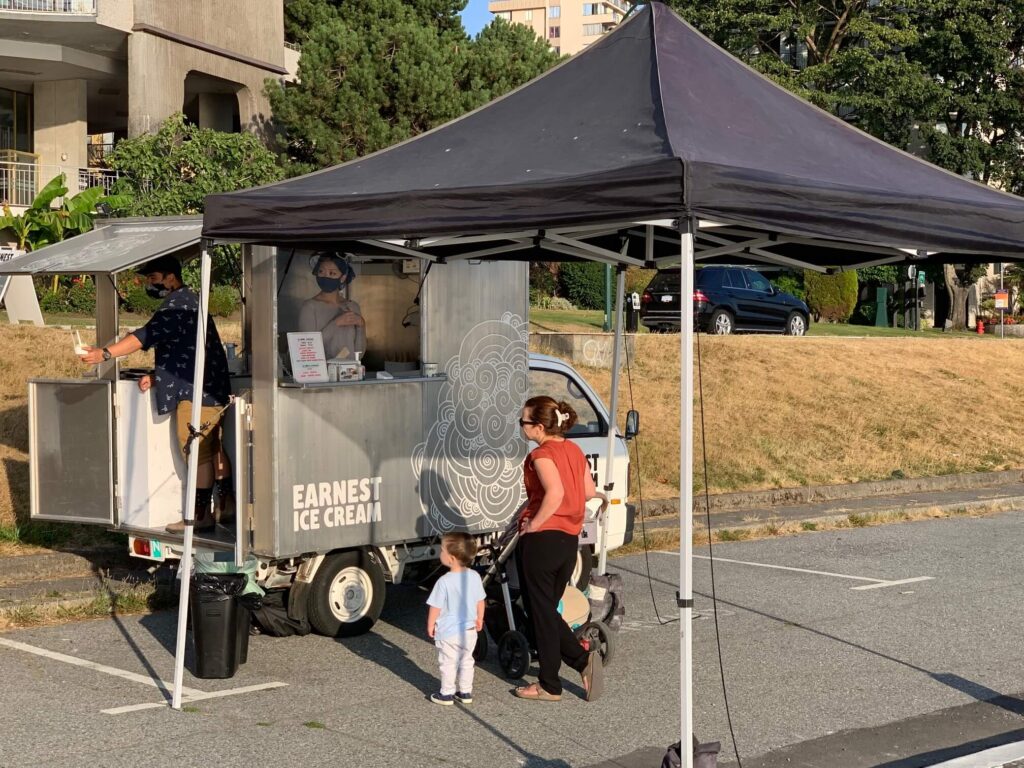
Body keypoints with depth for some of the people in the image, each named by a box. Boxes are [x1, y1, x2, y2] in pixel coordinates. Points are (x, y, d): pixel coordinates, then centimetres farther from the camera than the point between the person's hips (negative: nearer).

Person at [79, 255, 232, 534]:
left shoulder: (178, 304, -15)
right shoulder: (185, 300, 19)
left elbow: (146, 336, -26)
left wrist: (105, 354, -30)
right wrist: (156, 377, 9)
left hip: (198, 390, -11)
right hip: (212, 388, 11)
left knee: (197, 450, -6)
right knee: (211, 448, 15)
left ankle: (201, 514, -1)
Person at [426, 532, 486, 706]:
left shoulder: (444, 581, -23)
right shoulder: (474, 576, -6)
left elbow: (436, 607, -16)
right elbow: (480, 601, 6)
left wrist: (430, 625, 0)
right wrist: (479, 619, 21)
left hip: (448, 632, -5)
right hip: (469, 630, 5)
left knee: (448, 664, 10)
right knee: (466, 662, 19)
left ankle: (447, 694, 19)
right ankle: (465, 692, 26)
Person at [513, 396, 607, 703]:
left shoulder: (542, 455, -15)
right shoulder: (574, 450, 10)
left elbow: (555, 493, -30)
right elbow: (589, 492, 15)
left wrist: (533, 524, -18)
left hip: (542, 539, -8)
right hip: (569, 539, 8)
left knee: (540, 612, 3)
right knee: (548, 609, 19)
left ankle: (549, 686, 9)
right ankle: (584, 658, 4)